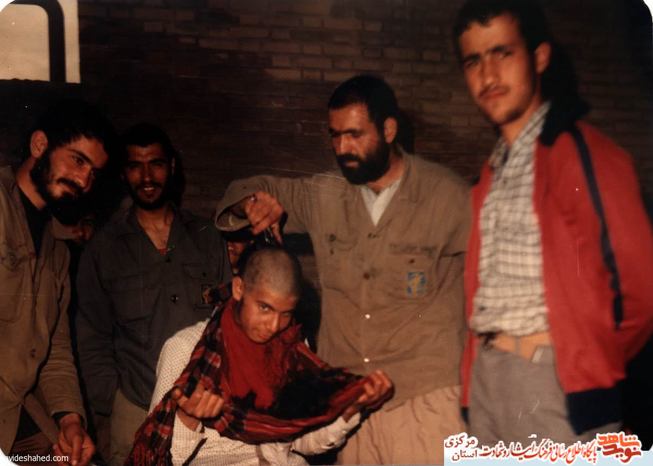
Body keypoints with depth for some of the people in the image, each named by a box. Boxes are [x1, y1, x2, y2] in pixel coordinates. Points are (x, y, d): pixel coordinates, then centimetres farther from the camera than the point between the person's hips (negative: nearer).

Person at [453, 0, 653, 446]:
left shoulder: (582, 153, -9)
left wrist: (590, 362, 1)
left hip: (556, 382, -7)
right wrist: (482, 369, 5)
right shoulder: (494, 169, 14)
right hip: (486, 379, 7)